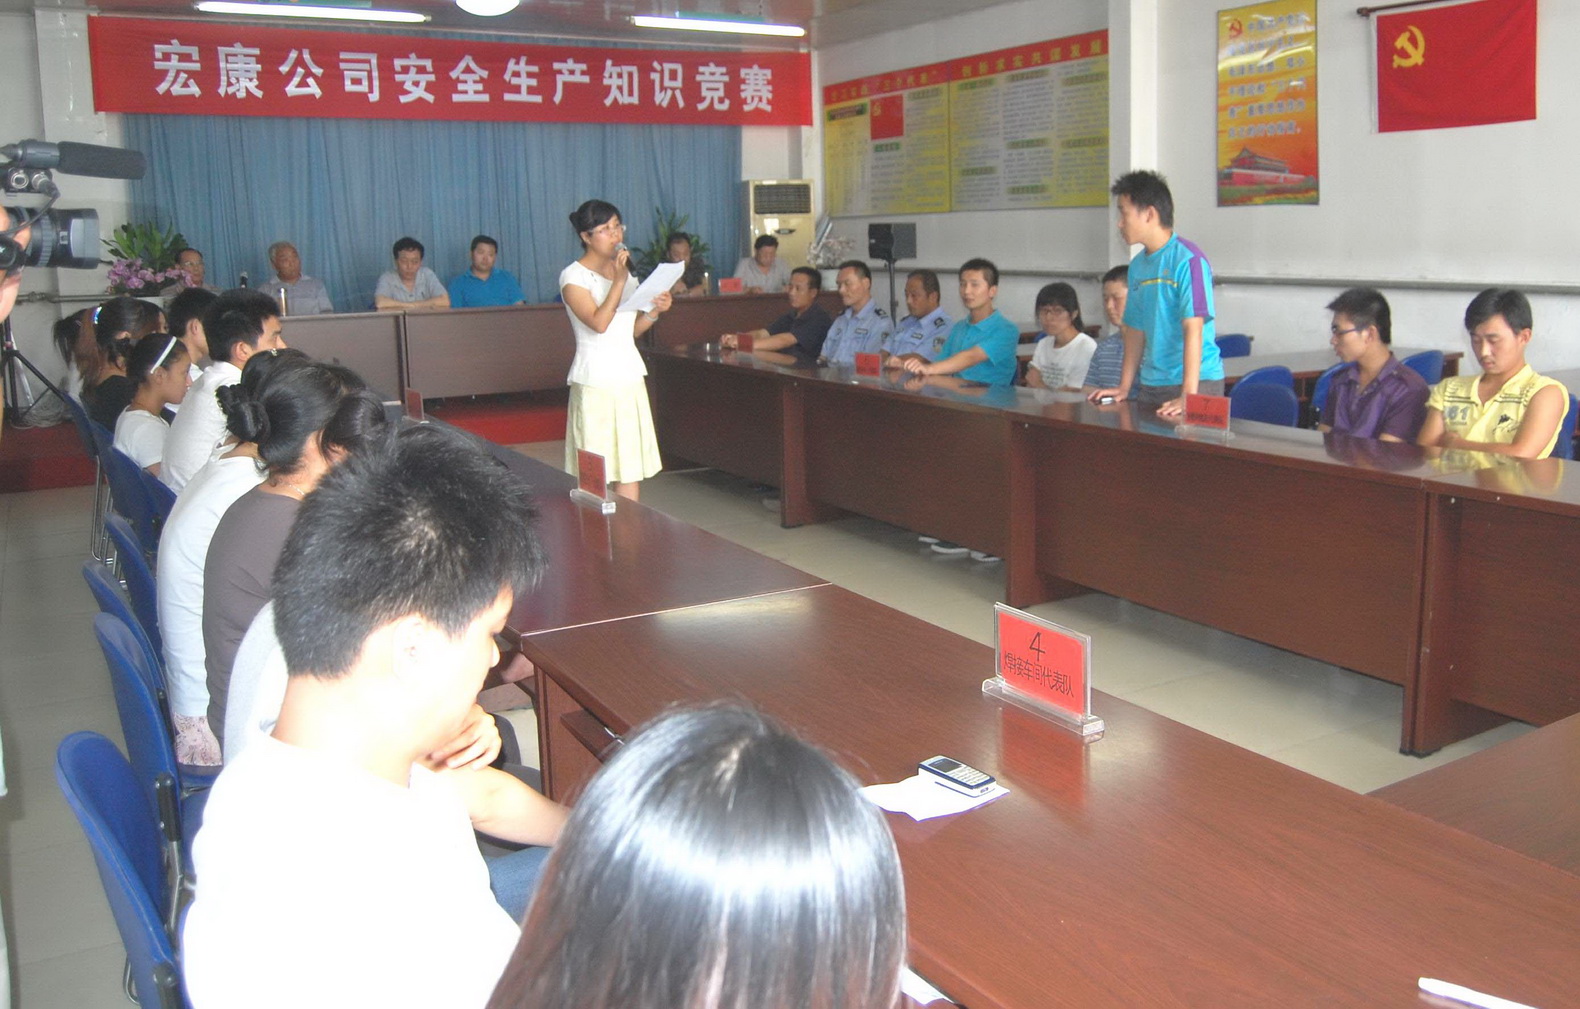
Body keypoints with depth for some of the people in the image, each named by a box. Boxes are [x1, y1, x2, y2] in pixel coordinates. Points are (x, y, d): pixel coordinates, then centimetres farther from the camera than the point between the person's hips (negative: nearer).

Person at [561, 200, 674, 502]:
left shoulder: (623, 270, 15)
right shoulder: (573, 276, -6)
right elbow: (599, 323, -20)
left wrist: (654, 311, 0)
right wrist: (619, 280, -20)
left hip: (630, 376, 7)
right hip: (596, 382, -7)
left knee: (632, 466, 5)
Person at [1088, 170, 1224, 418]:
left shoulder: (1188, 260, -12)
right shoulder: (1137, 266, 11)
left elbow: (1193, 329, -18)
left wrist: (1188, 395, -24)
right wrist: (1124, 387, 14)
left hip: (1197, 382, -7)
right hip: (1150, 385, 7)